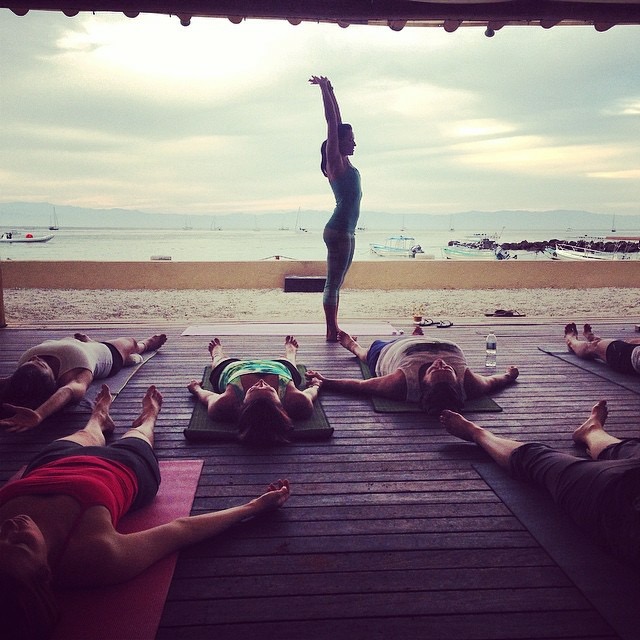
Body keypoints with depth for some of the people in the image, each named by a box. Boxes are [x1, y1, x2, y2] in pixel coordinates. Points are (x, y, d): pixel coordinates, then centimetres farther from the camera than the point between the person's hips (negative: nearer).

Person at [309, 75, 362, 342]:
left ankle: (334, 329, 16)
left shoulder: (343, 162, 15)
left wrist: (328, 90, 24)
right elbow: (332, 124, -10)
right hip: (339, 230, -9)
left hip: (344, 231, 9)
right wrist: (325, 90, -7)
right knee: (333, 283, -6)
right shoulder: (335, 161, -7)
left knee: (335, 283, 11)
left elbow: (336, 123, 20)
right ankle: (331, 333, -2)